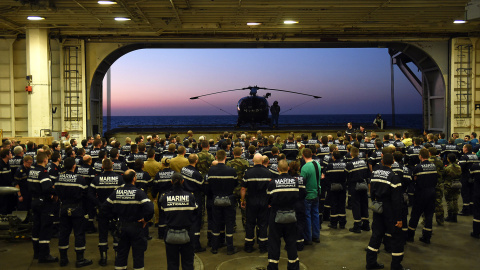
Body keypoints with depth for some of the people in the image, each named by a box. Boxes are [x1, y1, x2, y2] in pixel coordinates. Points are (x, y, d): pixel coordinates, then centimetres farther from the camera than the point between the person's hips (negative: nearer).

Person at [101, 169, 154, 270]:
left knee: (121, 252, 17)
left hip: (122, 226, 4)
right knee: (138, 254, 7)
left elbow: (104, 208, 1)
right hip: (136, 227, -4)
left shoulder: (116, 192, -3)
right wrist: (145, 219, -11)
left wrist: (115, 217, 9)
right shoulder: (138, 193, -18)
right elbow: (150, 208, -27)